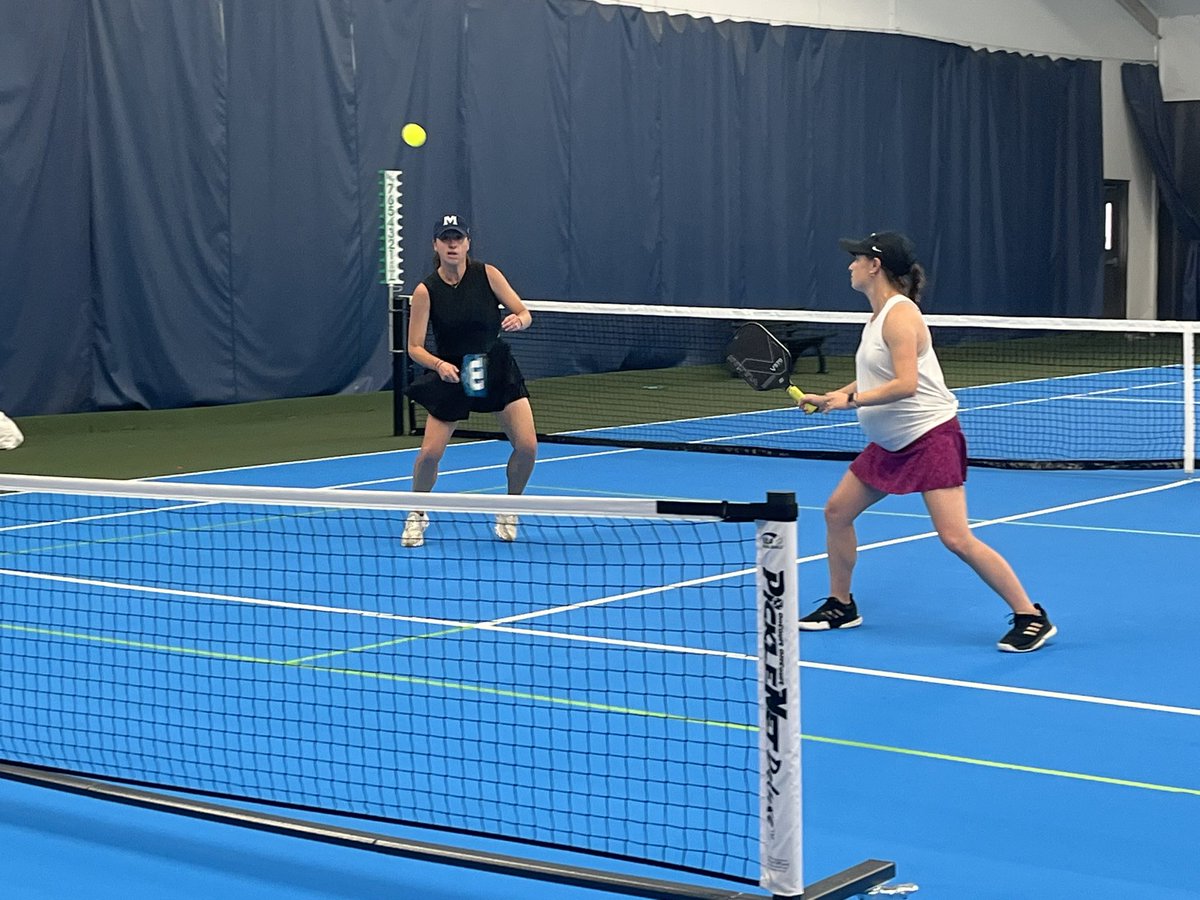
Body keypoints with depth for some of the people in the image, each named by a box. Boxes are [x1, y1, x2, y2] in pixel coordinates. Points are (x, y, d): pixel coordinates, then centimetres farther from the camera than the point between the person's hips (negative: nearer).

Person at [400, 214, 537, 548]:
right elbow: (415, 347, -11)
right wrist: (440, 365, -30)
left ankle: (509, 510, 15)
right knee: (429, 454, -11)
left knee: (527, 446, -11)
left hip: (497, 368, 1)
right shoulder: (426, 291, -13)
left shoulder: (486, 274, -10)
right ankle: (417, 515, 18)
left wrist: (518, 320, -29)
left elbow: (524, 313, -6)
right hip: (452, 373, -1)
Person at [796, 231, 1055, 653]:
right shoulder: (878, 315, 11)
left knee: (956, 538, -15)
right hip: (890, 442, 10)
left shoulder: (899, 314, -18)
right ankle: (840, 606, 26)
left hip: (930, 436, -10)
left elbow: (905, 384, -28)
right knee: (837, 511, 10)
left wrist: (849, 400, -24)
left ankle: (1031, 618, -8)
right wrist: (830, 397, 12)